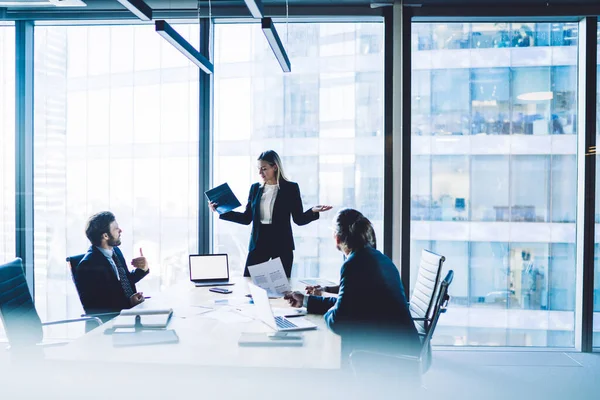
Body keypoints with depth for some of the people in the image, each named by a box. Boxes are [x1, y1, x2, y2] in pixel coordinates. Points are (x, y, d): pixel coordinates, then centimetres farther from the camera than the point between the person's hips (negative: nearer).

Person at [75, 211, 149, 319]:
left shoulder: (115, 251, 7)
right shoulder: (88, 266, -16)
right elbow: (91, 306, -16)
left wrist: (143, 269, -1)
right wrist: (128, 302, -22)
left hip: (132, 306, 8)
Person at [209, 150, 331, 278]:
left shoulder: (290, 188, -2)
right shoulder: (255, 188, 8)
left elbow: (299, 219, -2)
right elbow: (247, 218, 9)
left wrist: (313, 211, -21)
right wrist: (221, 211, 3)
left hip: (282, 245, -3)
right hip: (258, 244, 3)